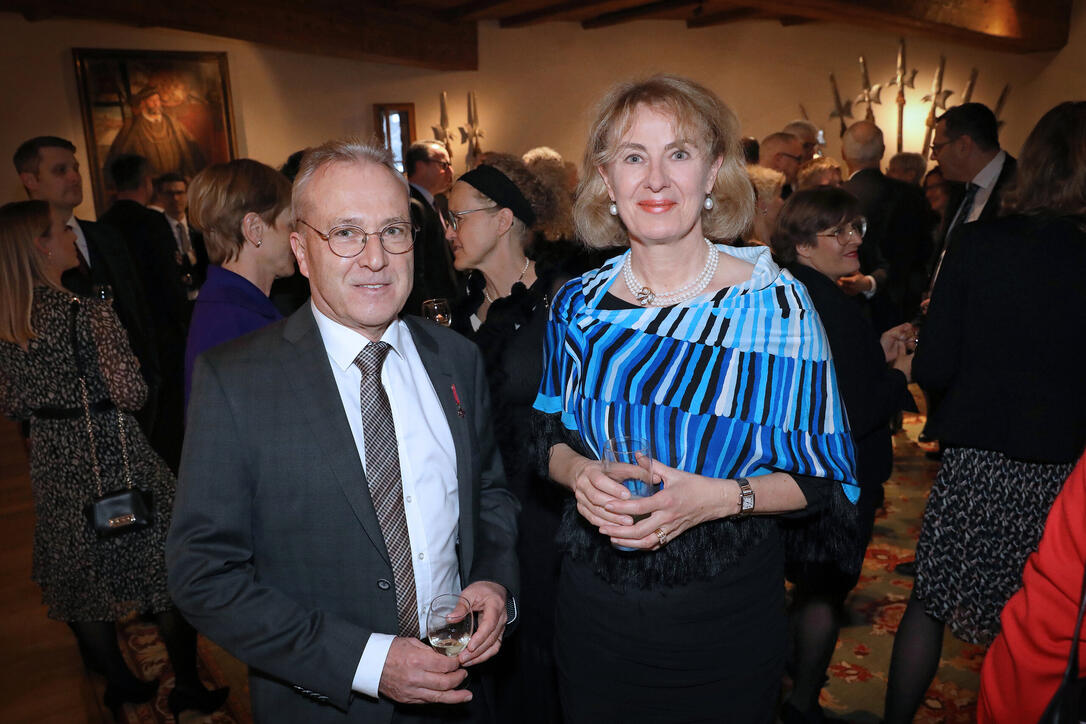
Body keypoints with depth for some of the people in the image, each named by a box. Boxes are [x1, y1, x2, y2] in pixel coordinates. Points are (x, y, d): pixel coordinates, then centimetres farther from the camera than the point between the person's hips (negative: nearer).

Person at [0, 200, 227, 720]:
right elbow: (130, 394, -21)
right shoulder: (87, 311, -19)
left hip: (53, 462, 7)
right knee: (164, 568, 8)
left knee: (83, 573, 18)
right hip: (114, 458, -6)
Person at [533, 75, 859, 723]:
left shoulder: (777, 304, -12)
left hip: (725, 617, -2)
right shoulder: (578, 305, -4)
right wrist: (579, 473, -15)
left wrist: (720, 498, -24)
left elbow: (827, 479, -8)